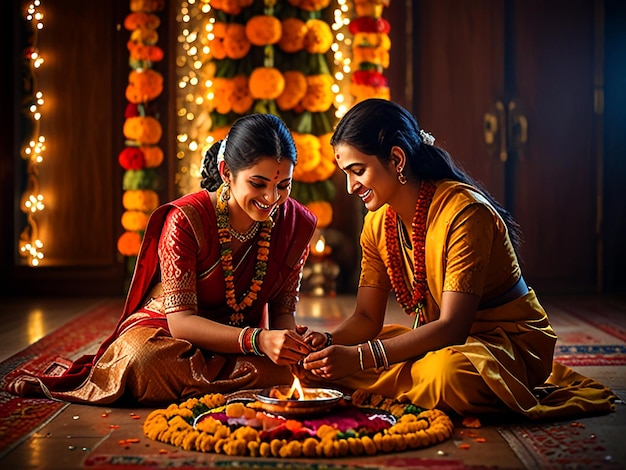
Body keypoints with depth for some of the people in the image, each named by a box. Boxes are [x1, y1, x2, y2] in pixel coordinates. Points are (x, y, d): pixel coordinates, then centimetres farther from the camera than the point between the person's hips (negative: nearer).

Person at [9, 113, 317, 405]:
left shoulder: (296, 223, -6)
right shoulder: (186, 219, -20)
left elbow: (283, 310, 0)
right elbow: (180, 320, -25)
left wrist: (292, 341, -25)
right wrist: (258, 340, -40)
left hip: (240, 338, 4)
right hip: (162, 333, -4)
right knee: (144, 359, -41)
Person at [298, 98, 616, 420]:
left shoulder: (464, 212, -24)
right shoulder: (377, 224, 1)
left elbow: (452, 327, -28)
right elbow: (367, 317, 2)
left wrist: (359, 357, -34)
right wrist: (327, 342, -20)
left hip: (509, 342, -7)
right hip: (438, 339, 8)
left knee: (448, 372, -42)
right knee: (324, 362, -8)